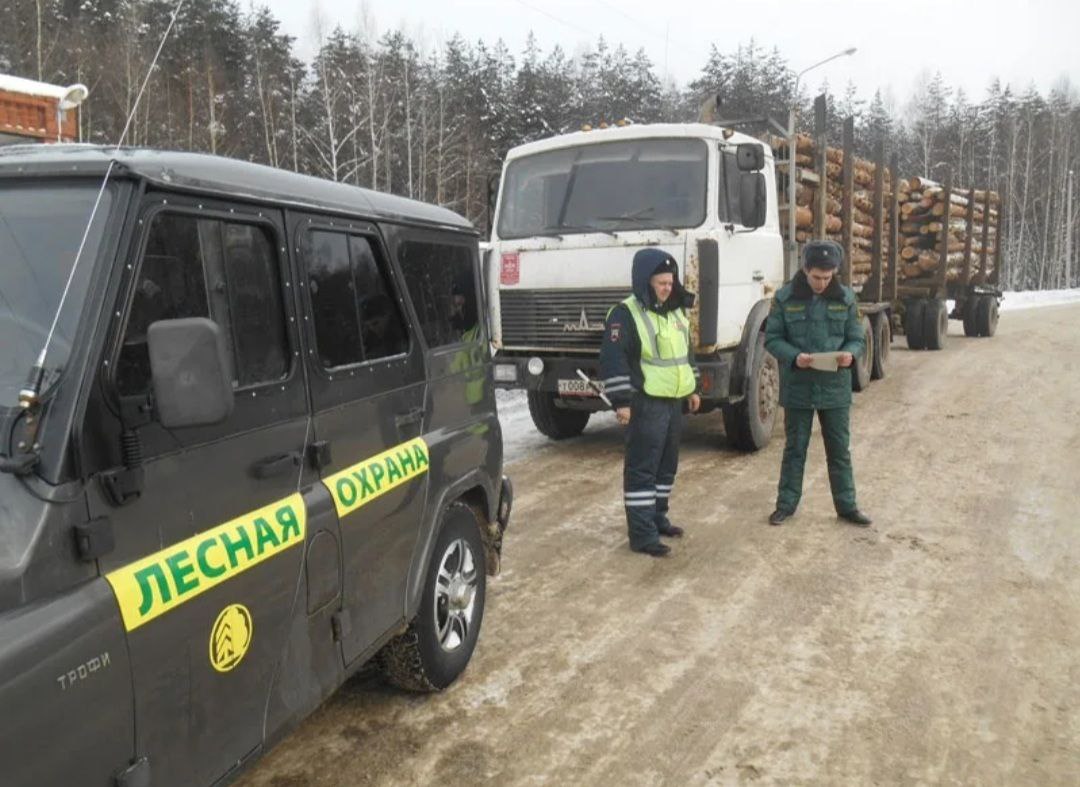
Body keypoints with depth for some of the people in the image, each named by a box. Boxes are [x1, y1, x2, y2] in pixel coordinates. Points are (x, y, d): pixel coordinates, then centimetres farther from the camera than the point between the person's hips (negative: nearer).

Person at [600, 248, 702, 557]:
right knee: (642, 468, -6)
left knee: (667, 464, 16)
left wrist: (692, 388, 23)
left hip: (673, 401, 9)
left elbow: (685, 351, 25)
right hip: (646, 404, -8)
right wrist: (621, 401, -23)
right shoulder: (625, 314, -14)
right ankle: (642, 534, -3)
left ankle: (656, 517, 31)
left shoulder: (675, 312, 13)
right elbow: (612, 360, -20)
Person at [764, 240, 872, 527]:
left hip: (835, 387, 1)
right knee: (794, 448, 10)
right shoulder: (785, 297, -5)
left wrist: (850, 353, -18)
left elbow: (857, 338, 5)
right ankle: (786, 503, 21)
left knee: (840, 449, 10)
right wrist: (794, 357, -21)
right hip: (798, 386, -1)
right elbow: (772, 338, -3)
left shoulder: (845, 297, 0)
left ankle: (847, 505, 23)